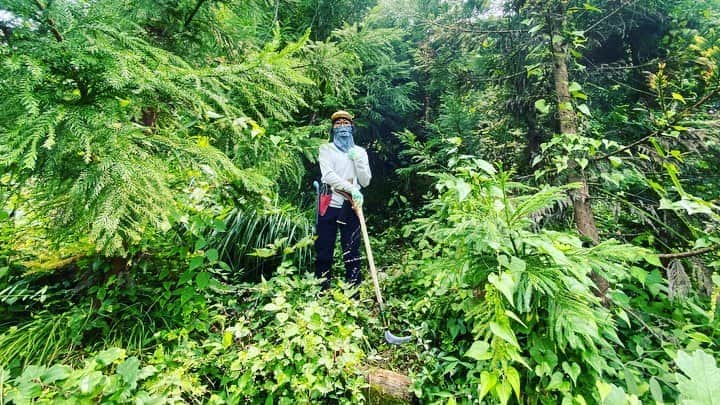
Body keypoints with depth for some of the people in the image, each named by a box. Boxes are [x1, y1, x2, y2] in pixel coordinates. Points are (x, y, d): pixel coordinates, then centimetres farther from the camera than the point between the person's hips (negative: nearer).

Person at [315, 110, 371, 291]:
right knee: (324, 251, 3)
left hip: (351, 207, 1)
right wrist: (351, 188, -22)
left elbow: (366, 181, 7)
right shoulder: (326, 149, 9)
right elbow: (328, 175, -9)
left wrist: (358, 159, -6)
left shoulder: (360, 152, 14)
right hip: (329, 205, -1)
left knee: (352, 251, 1)